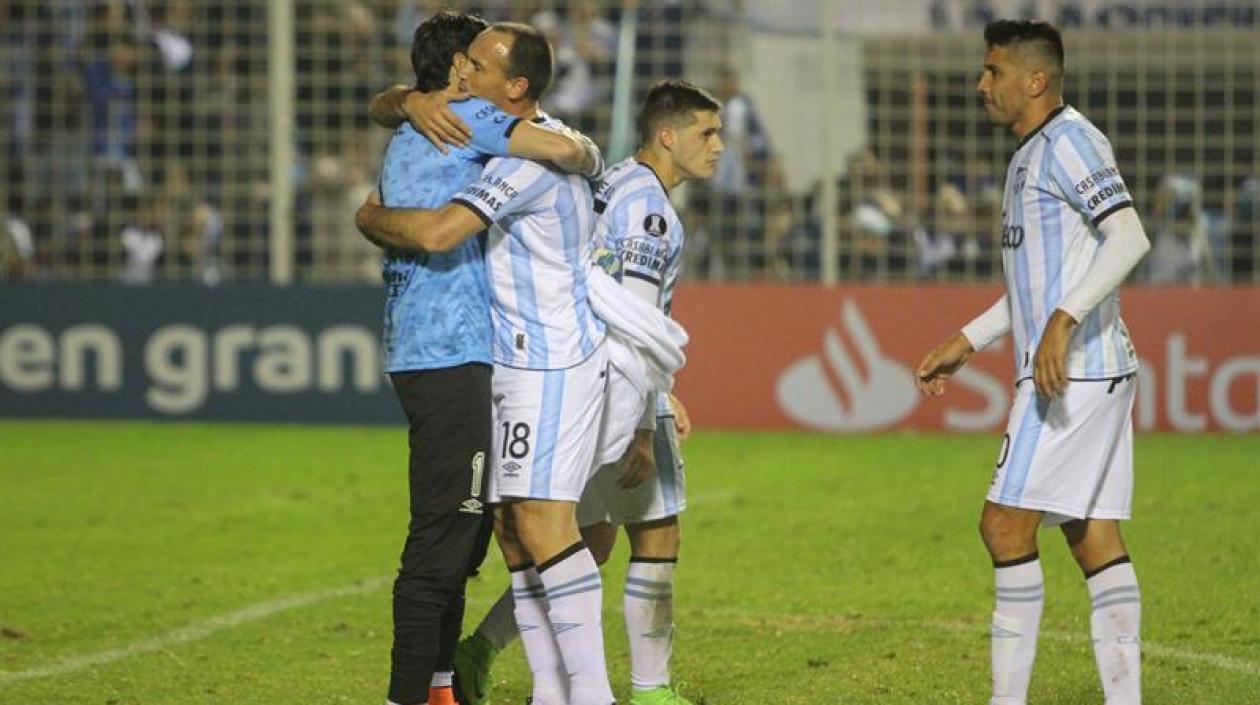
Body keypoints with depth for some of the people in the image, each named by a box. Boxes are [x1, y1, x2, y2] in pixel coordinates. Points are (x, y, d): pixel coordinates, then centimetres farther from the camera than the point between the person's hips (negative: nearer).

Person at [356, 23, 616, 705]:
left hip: (552, 360, -11)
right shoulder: (496, 137, 15)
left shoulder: (529, 156, -19)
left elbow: (437, 232, -28)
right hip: (514, 361, 11)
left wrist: (372, 218, -10)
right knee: (511, 525, 6)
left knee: (541, 517, -18)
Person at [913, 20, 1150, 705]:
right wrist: (966, 342, 29)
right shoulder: (1034, 153, 20)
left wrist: (1062, 322, -31)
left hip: (1073, 370, -10)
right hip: (1096, 372, 10)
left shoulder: (1068, 141, -11)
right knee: (1093, 535, 6)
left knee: (1005, 523, -9)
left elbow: (1129, 237, -23)